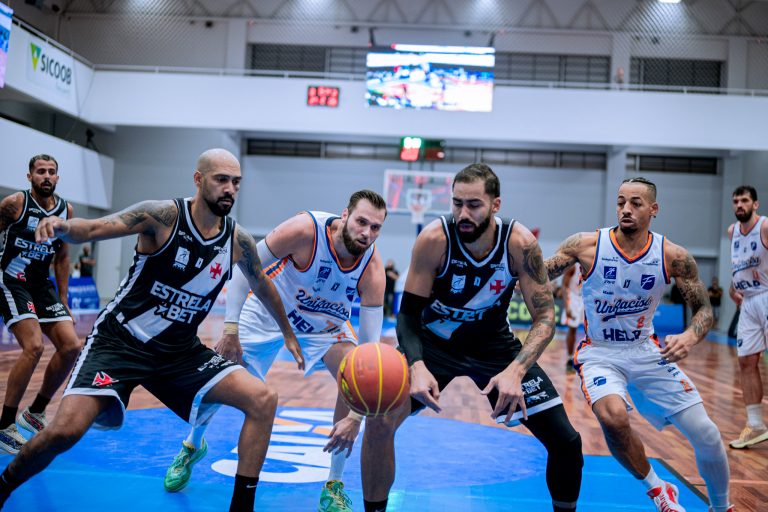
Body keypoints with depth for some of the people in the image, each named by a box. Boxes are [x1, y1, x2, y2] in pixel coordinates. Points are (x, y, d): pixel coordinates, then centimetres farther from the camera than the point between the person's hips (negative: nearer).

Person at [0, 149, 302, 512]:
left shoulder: (238, 242, -2)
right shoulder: (163, 215, -15)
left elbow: (263, 287, 15)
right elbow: (92, 229, -21)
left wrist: (288, 334, 26)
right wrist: (62, 226, -45)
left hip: (180, 352, 4)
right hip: (119, 341, -4)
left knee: (263, 400, -11)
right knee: (65, 430, -21)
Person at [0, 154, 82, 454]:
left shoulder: (65, 210, 5)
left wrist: (63, 301, 14)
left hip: (41, 284, 6)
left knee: (71, 347, -3)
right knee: (33, 346, -22)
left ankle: (35, 413, 17)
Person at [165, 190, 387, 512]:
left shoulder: (372, 269, -29)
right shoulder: (306, 229, -35)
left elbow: (370, 344, -27)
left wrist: (356, 416, -34)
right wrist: (230, 330, -27)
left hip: (324, 323, 2)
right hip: (269, 309, -1)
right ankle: (193, 446, 36)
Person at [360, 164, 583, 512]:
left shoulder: (520, 244, -22)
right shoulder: (434, 239, -24)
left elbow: (545, 318, -18)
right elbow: (409, 313, -19)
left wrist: (515, 370, -36)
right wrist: (417, 366, -38)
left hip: (494, 344, 1)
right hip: (434, 342, -1)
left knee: (566, 441, -5)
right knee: (379, 422, -19)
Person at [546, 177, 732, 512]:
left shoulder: (674, 257, -10)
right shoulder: (586, 246, -15)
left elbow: (704, 310, -2)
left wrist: (689, 338, -24)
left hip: (647, 351, 3)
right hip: (600, 354, -2)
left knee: (707, 436, 0)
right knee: (613, 417, -32)